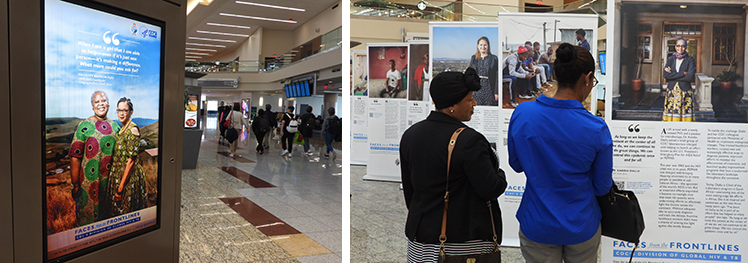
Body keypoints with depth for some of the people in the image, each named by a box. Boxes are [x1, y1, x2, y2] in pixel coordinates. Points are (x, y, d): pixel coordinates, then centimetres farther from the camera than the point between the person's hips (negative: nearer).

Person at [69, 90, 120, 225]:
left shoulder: (115, 126, 7)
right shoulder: (84, 126, -8)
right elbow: (75, 157, -11)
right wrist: (75, 185, -14)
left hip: (111, 179, 4)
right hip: (89, 181, -4)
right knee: (88, 216, 8)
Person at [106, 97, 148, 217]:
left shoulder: (133, 130, -18)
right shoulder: (122, 129, 10)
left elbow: (131, 160, -20)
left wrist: (120, 187, -21)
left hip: (129, 176, -9)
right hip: (118, 173, 9)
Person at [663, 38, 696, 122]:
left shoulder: (690, 60, 3)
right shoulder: (670, 59, 10)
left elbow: (691, 77, -12)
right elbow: (665, 74, -6)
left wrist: (672, 75, -9)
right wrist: (683, 74, -10)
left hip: (685, 92, -2)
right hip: (671, 92, 2)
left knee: (685, 118, -5)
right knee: (671, 117, -2)